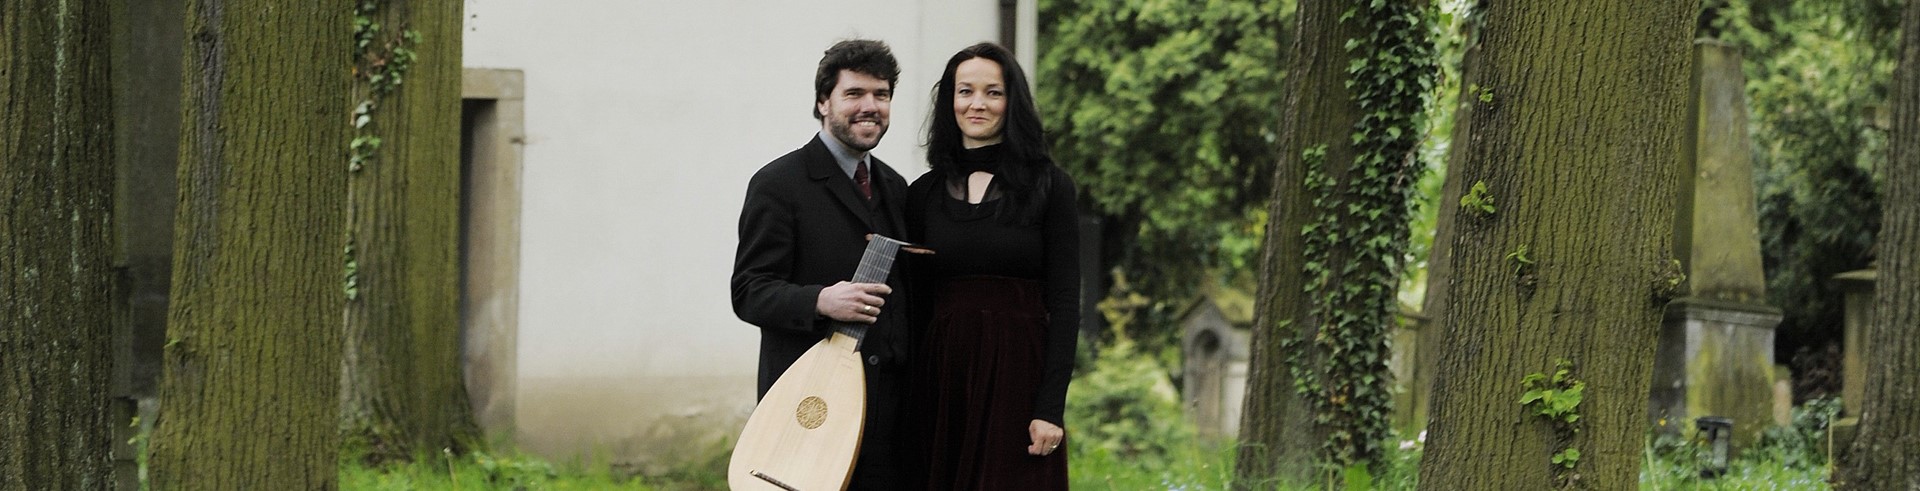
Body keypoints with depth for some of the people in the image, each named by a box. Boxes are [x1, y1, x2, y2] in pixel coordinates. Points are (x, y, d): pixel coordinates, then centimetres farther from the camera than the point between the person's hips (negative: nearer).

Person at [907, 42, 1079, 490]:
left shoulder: (1049, 187, 1)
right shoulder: (925, 193, 9)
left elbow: (1064, 303, -4)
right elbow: (916, 304, 10)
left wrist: (1051, 408, -12)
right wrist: (910, 409, 4)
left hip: (1019, 374, -3)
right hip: (943, 380, 3)